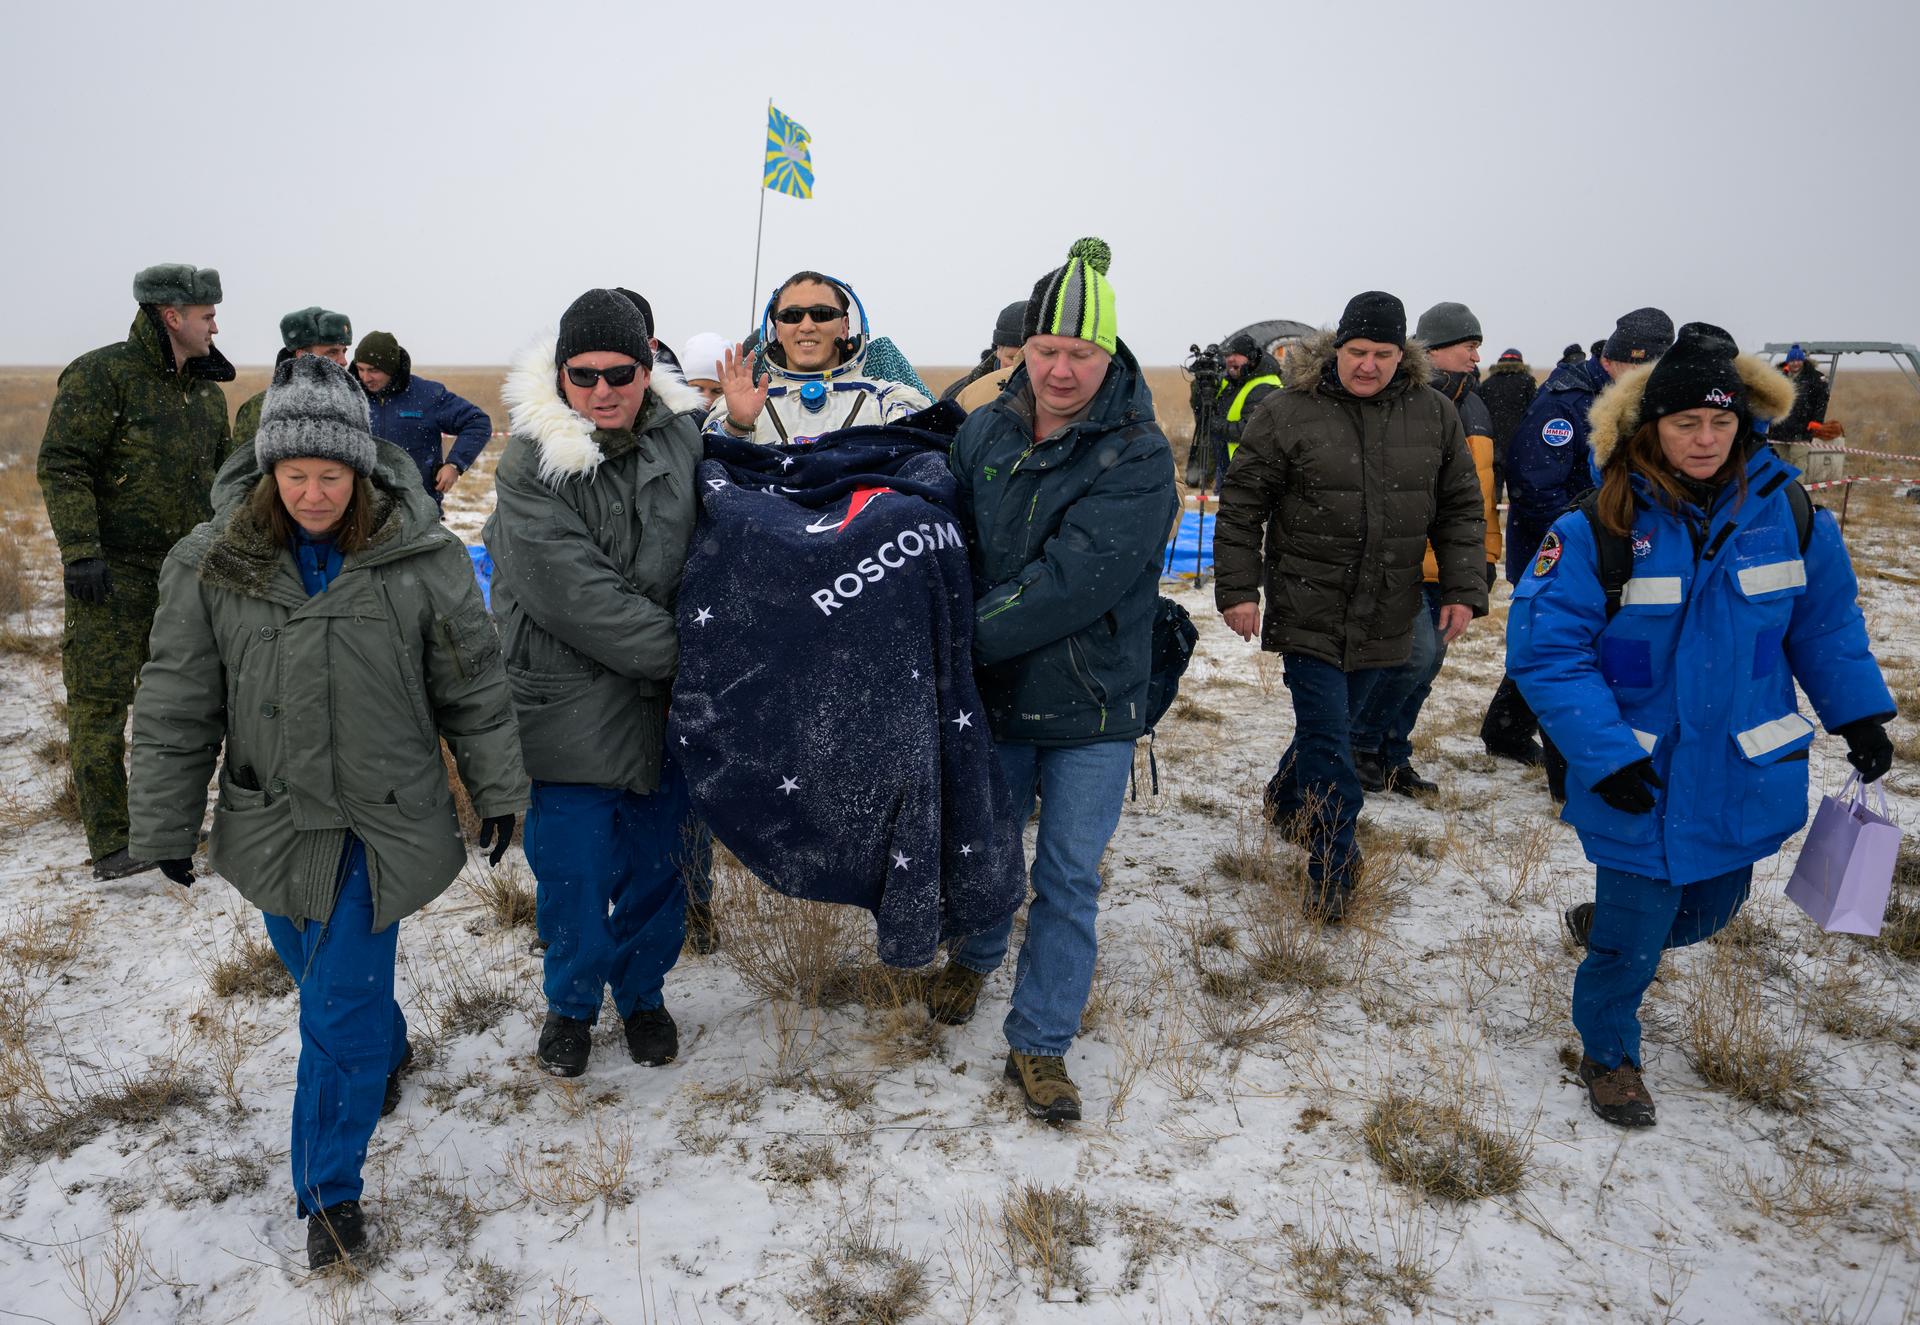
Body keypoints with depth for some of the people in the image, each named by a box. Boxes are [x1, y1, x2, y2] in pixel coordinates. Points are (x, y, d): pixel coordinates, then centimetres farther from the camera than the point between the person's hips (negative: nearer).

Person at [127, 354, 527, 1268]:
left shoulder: (420, 559, -11)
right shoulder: (213, 563, -6)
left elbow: (473, 689, -1)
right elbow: (177, 706, 2)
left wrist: (498, 794, 5)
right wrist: (166, 827, 6)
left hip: (384, 822, -3)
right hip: (273, 822, 3)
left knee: (342, 1008, -2)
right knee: (320, 979, 20)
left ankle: (330, 1188, 16)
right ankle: (386, 1055, 52)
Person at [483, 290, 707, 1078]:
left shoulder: (683, 439, 1)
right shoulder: (531, 462, -11)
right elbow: (575, 593, -19)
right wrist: (681, 651, -18)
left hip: (665, 705, 3)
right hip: (572, 706, -3)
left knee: (656, 862, 16)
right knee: (574, 871, 7)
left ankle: (642, 991, 39)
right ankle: (571, 1003, 33)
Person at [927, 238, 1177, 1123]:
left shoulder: (1139, 455, -15)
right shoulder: (982, 434, -1)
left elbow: (1073, 580, -25)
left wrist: (966, 637, -24)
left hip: (1092, 711, -3)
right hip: (993, 695, 3)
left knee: (1068, 880, 6)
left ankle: (1039, 1043, 22)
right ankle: (973, 957, 50)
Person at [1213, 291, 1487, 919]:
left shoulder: (1434, 414, 2)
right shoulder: (1288, 412, -9)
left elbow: (1460, 508, 8)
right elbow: (1241, 505, -4)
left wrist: (1463, 589, 0)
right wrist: (1238, 589, -7)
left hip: (1383, 616, 4)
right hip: (1308, 609, -4)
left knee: (1333, 721, 18)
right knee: (1328, 737, -5)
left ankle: (1288, 799, 44)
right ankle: (1334, 867, 6)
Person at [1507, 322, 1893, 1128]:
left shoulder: (1787, 513, -5)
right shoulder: (1601, 528, -18)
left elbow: (1827, 623, 10)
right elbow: (1545, 648, -18)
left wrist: (1860, 715, 8)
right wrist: (1605, 753, -22)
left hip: (1744, 775, 5)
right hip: (1639, 780, -4)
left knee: (1709, 910, 22)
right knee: (1632, 941, 6)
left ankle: (1607, 924, 53)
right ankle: (1608, 1053, 33)